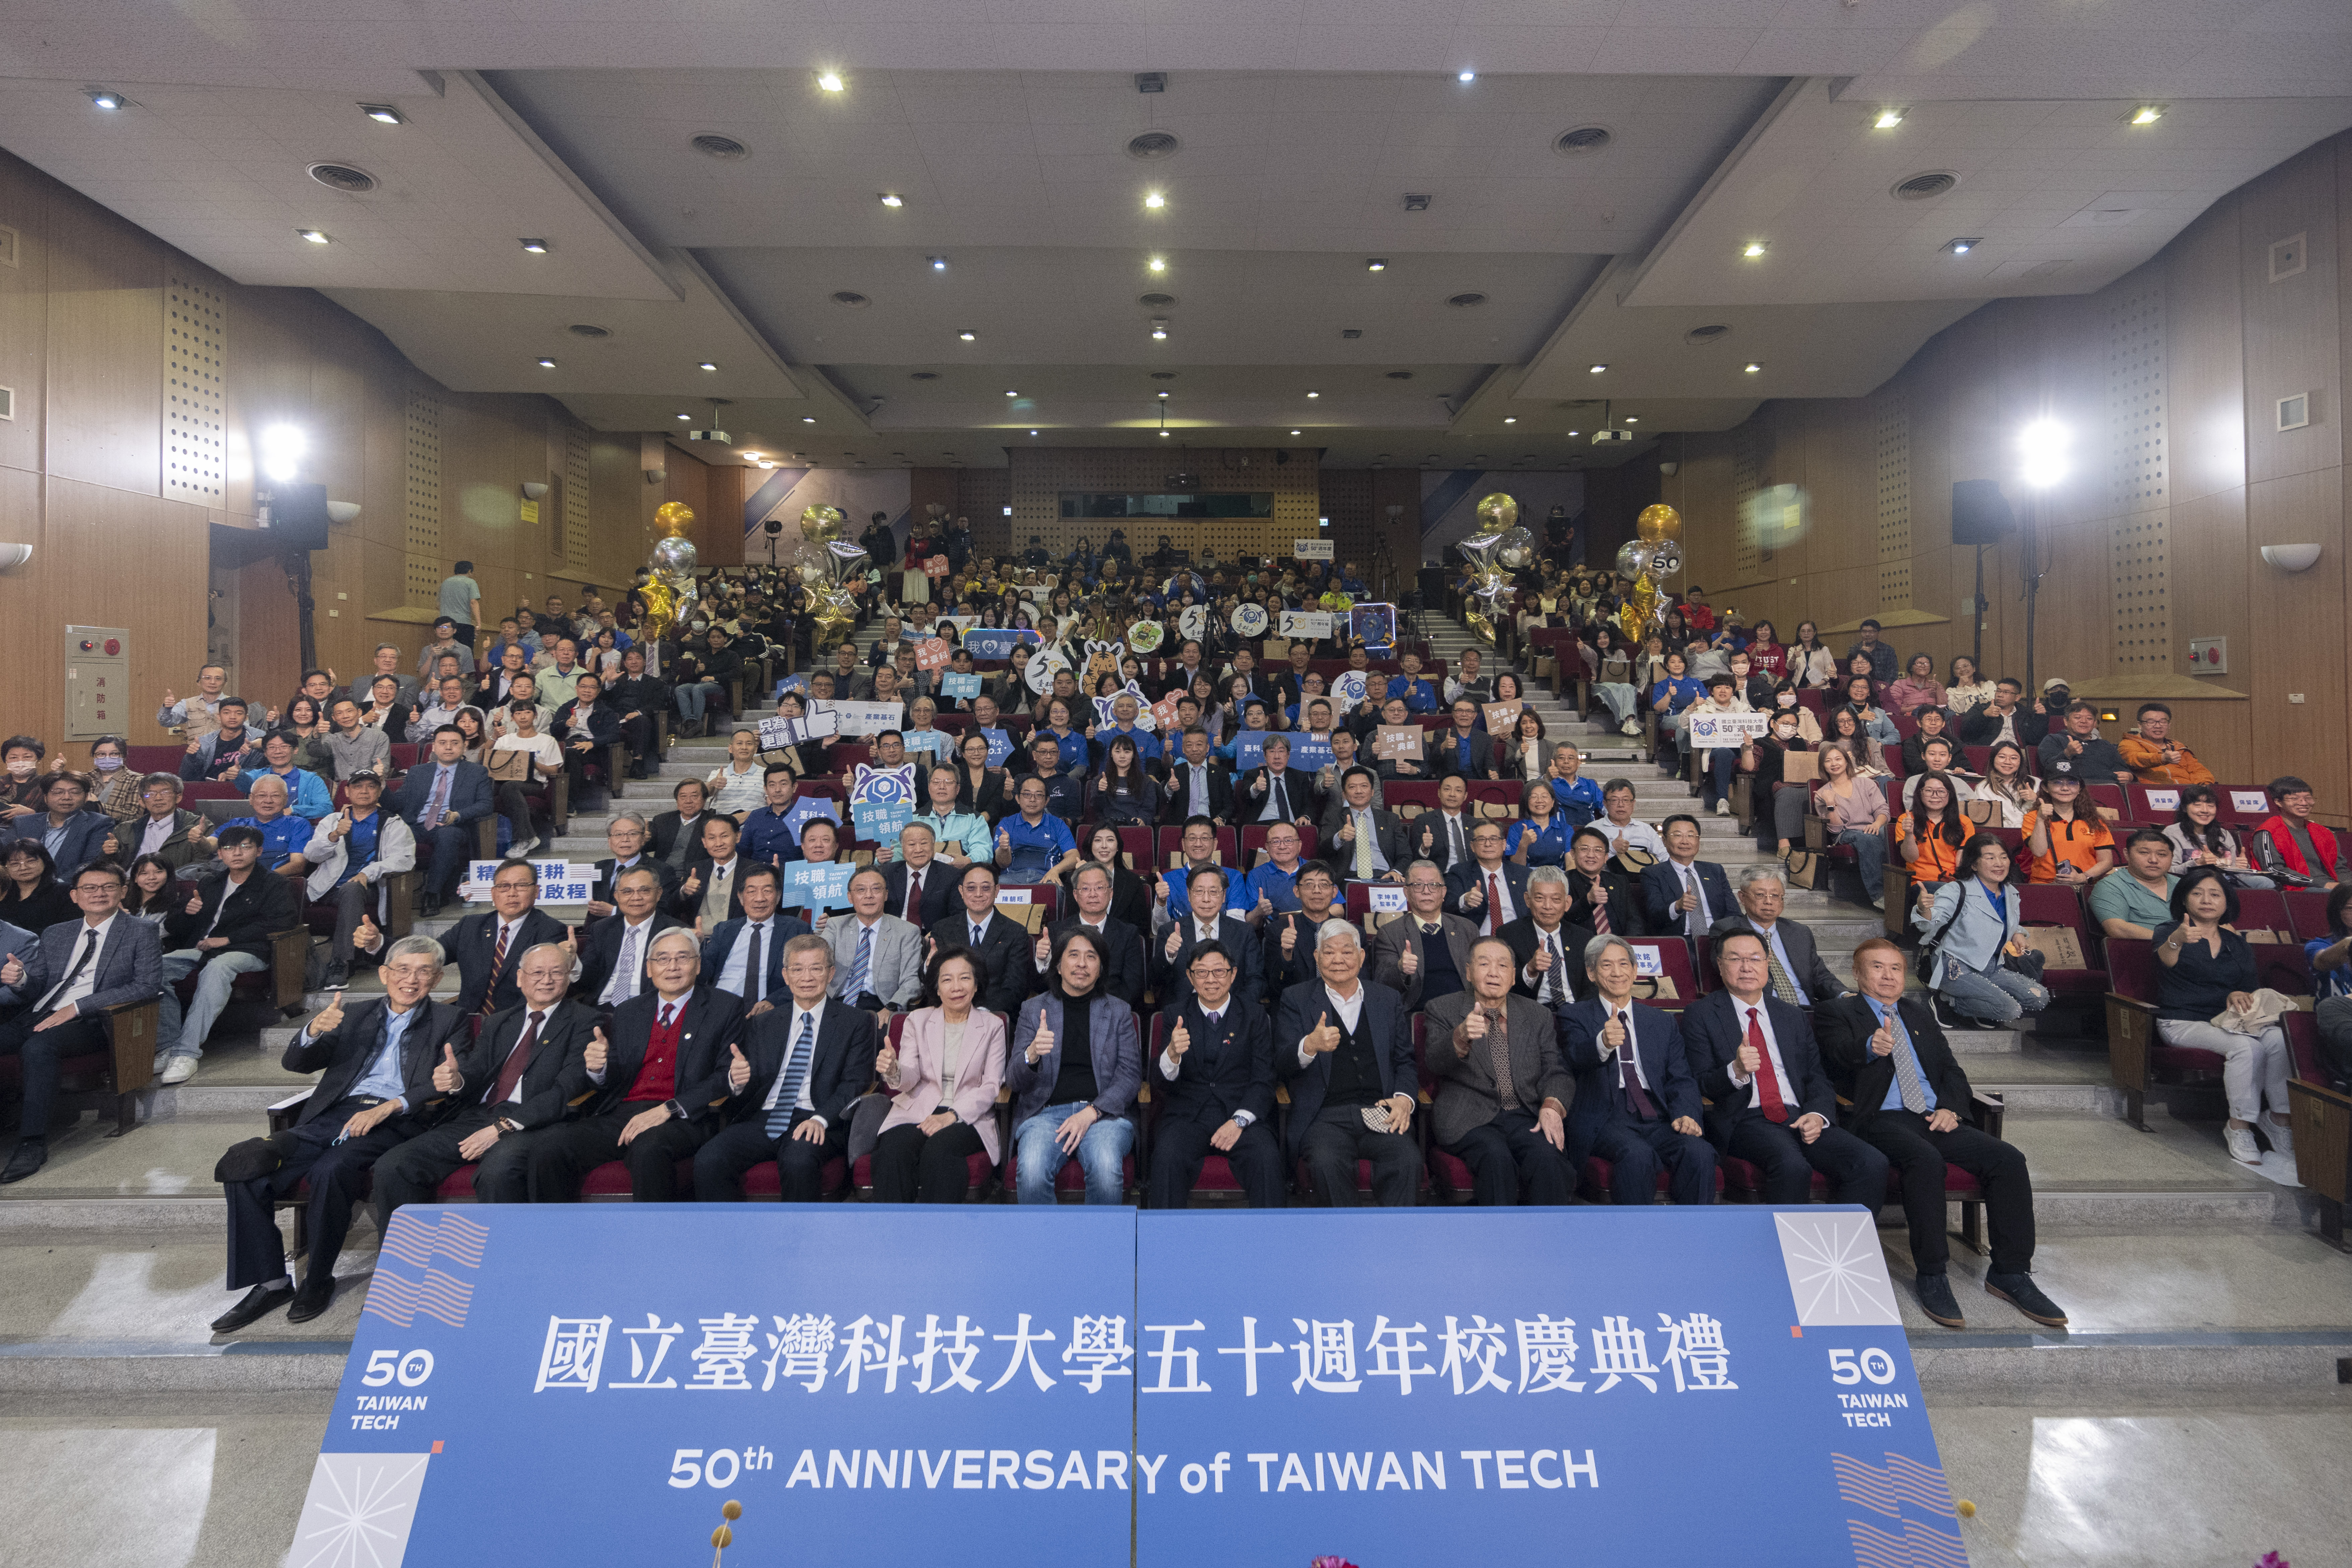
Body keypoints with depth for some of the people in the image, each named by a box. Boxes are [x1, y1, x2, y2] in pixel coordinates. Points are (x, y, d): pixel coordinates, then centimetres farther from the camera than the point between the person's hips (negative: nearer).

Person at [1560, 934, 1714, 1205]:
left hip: (1659, 1119, 3)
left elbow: (1681, 1078, 14)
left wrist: (1685, 1114, -8)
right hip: (1607, 1119, -3)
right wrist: (1603, 1043, -36)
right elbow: (1576, 1057, -12)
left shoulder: (1663, 1022, 22)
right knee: (1637, 1154, -33)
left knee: (1699, 1153, -26)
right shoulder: (1575, 1015, 9)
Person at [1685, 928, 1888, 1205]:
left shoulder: (1793, 1016, 21)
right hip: (1746, 1119, -5)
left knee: (1873, 1165, -21)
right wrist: (1736, 1072, -22)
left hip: (1800, 1118, 5)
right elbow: (1699, 1087, -1)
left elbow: (1818, 1076, 16)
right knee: (1793, 1167, -35)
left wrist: (1817, 1114, -6)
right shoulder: (1701, 1015, 5)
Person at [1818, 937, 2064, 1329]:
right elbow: (1840, 1051, -16)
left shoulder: (1920, 1014, 25)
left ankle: (2010, 1274, -5)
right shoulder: (1836, 1013, 6)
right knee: (1926, 1160, -34)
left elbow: (1952, 1070, 22)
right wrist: (1871, 1047, -40)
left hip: (1935, 1118, 6)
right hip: (1881, 1118, -6)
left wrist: (1950, 1107, 0)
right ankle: (1931, 1277, -22)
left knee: (2009, 1160, -16)